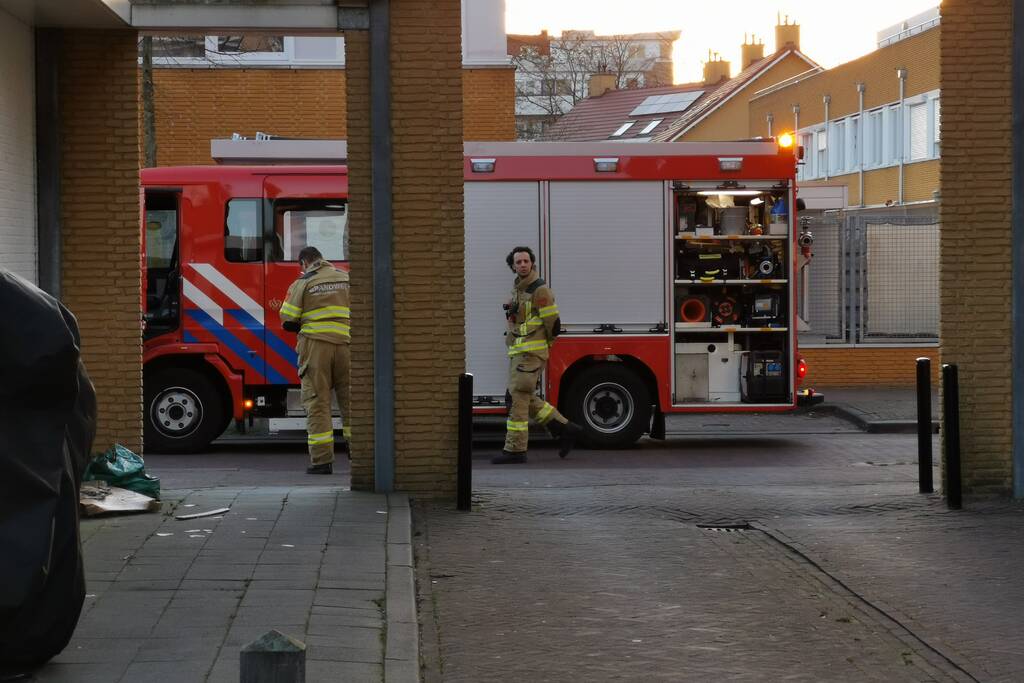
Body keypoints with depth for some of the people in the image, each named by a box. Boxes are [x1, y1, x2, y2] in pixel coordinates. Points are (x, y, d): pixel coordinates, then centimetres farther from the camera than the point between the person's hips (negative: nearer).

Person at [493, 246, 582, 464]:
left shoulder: (540, 290, -13)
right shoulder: (519, 289, 16)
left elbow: (552, 323, -13)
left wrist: (545, 343, 1)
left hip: (531, 353, -10)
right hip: (518, 352, 10)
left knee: (517, 398, -10)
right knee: (527, 399, 12)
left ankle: (514, 450, -7)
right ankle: (566, 429, 19)